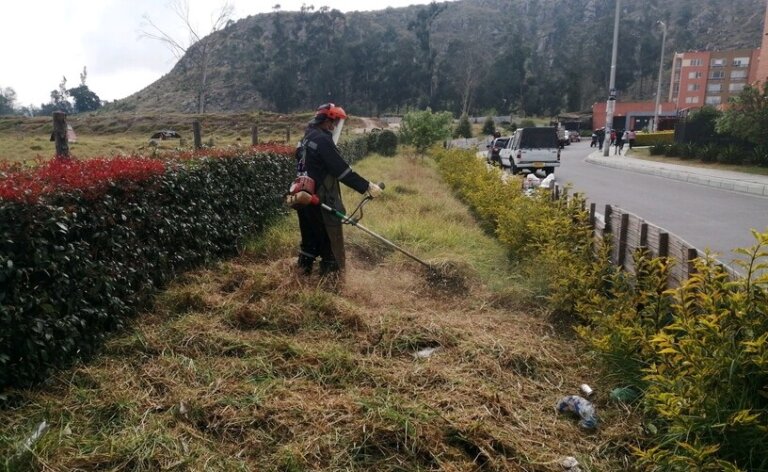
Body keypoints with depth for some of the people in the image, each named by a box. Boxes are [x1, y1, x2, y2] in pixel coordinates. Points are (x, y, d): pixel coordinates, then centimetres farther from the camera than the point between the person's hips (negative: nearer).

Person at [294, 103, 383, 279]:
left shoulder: (307, 139, 14)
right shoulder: (322, 140, -17)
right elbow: (342, 170, -22)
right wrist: (367, 186, -21)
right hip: (321, 202, -10)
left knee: (310, 238, 20)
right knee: (331, 243, 0)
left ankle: (304, 271, 30)